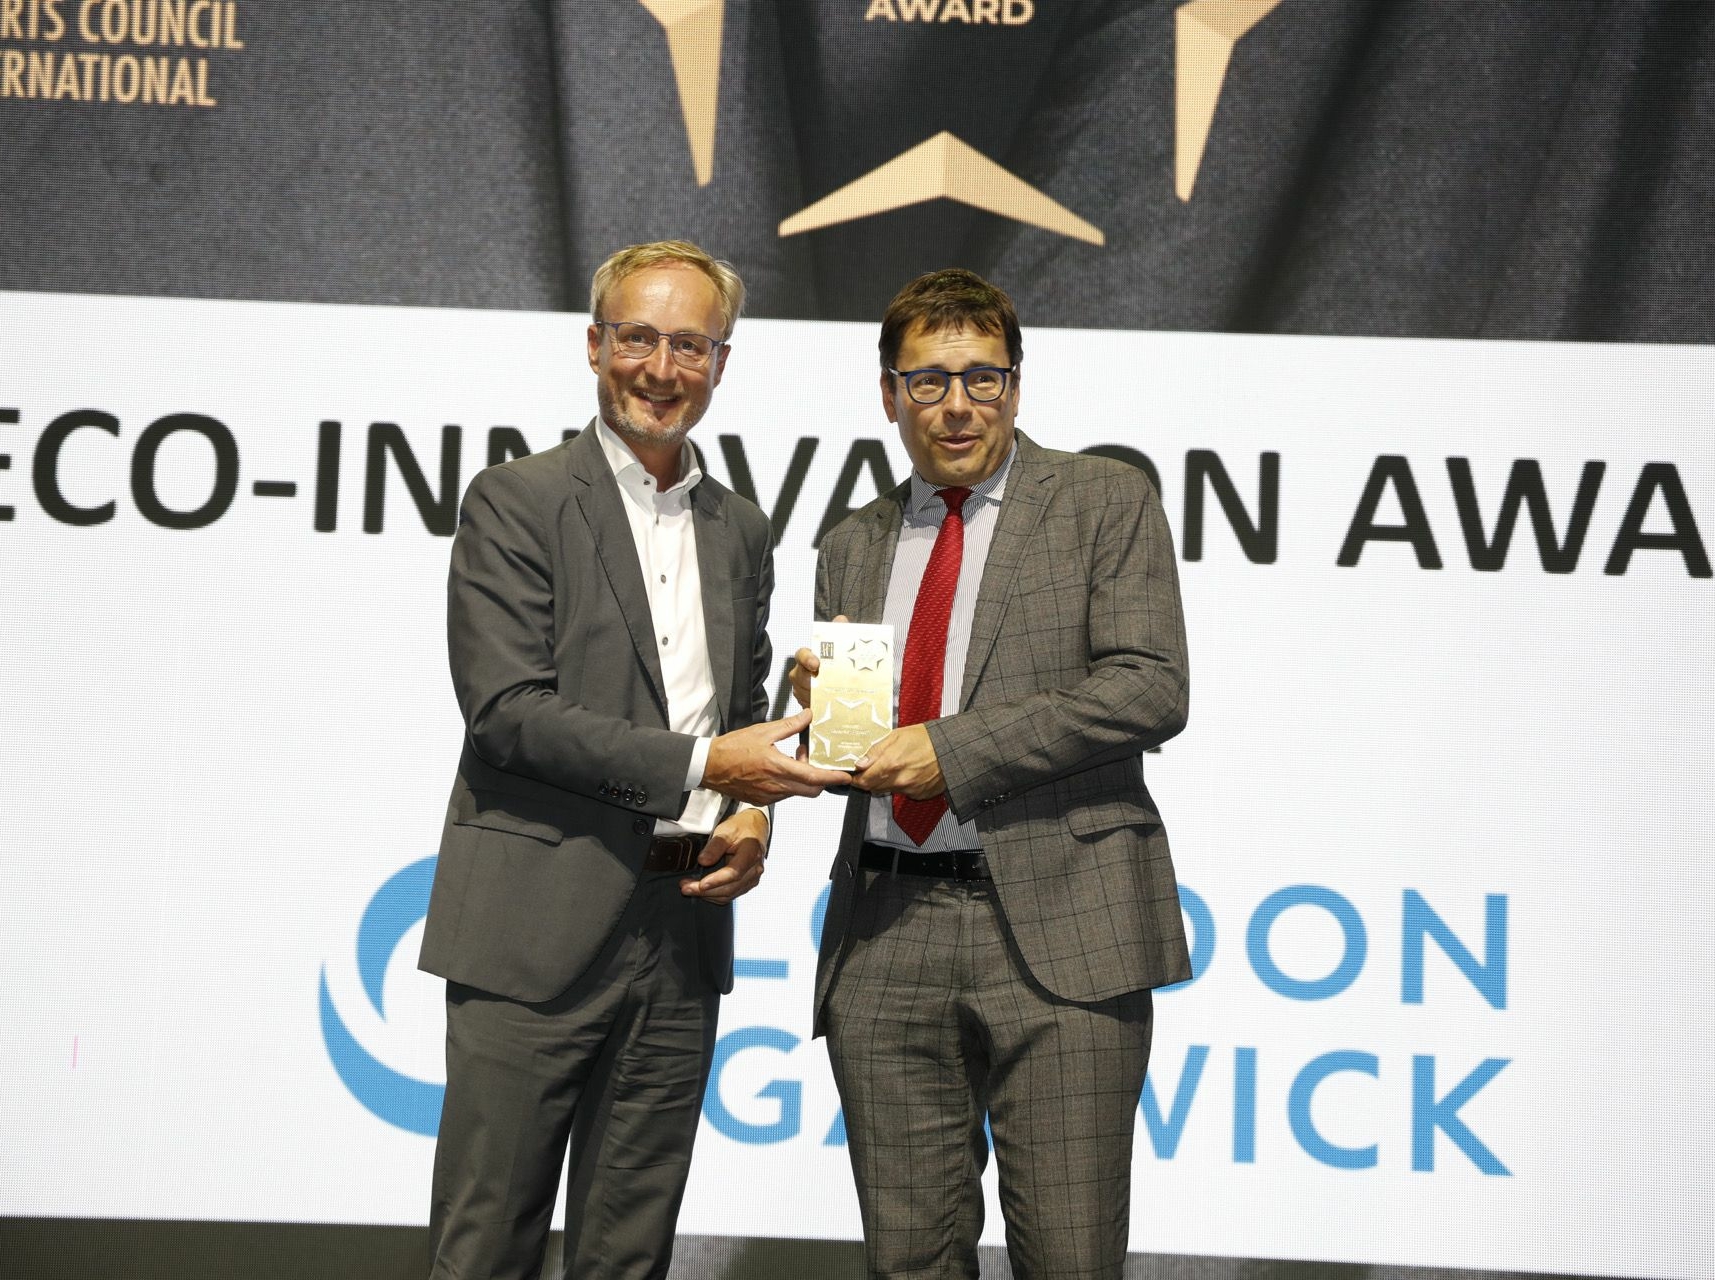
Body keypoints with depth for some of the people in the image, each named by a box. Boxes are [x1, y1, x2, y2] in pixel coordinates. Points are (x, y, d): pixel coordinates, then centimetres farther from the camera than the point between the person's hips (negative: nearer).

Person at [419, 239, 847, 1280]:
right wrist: (697, 764, -18)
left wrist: (753, 817, 2)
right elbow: (506, 710, -13)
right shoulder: (516, 503, -3)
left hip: (683, 927, 5)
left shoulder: (741, 531, 15)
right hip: (539, 929, -5)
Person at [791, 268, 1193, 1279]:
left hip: (1055, 928, -4)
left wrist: (955, 748, -13)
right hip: (886, 938, 4)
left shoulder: (1106, 503, 5)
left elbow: (1150, 690, -9)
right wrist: (819, 703, 1)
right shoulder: (855, 546, 19)